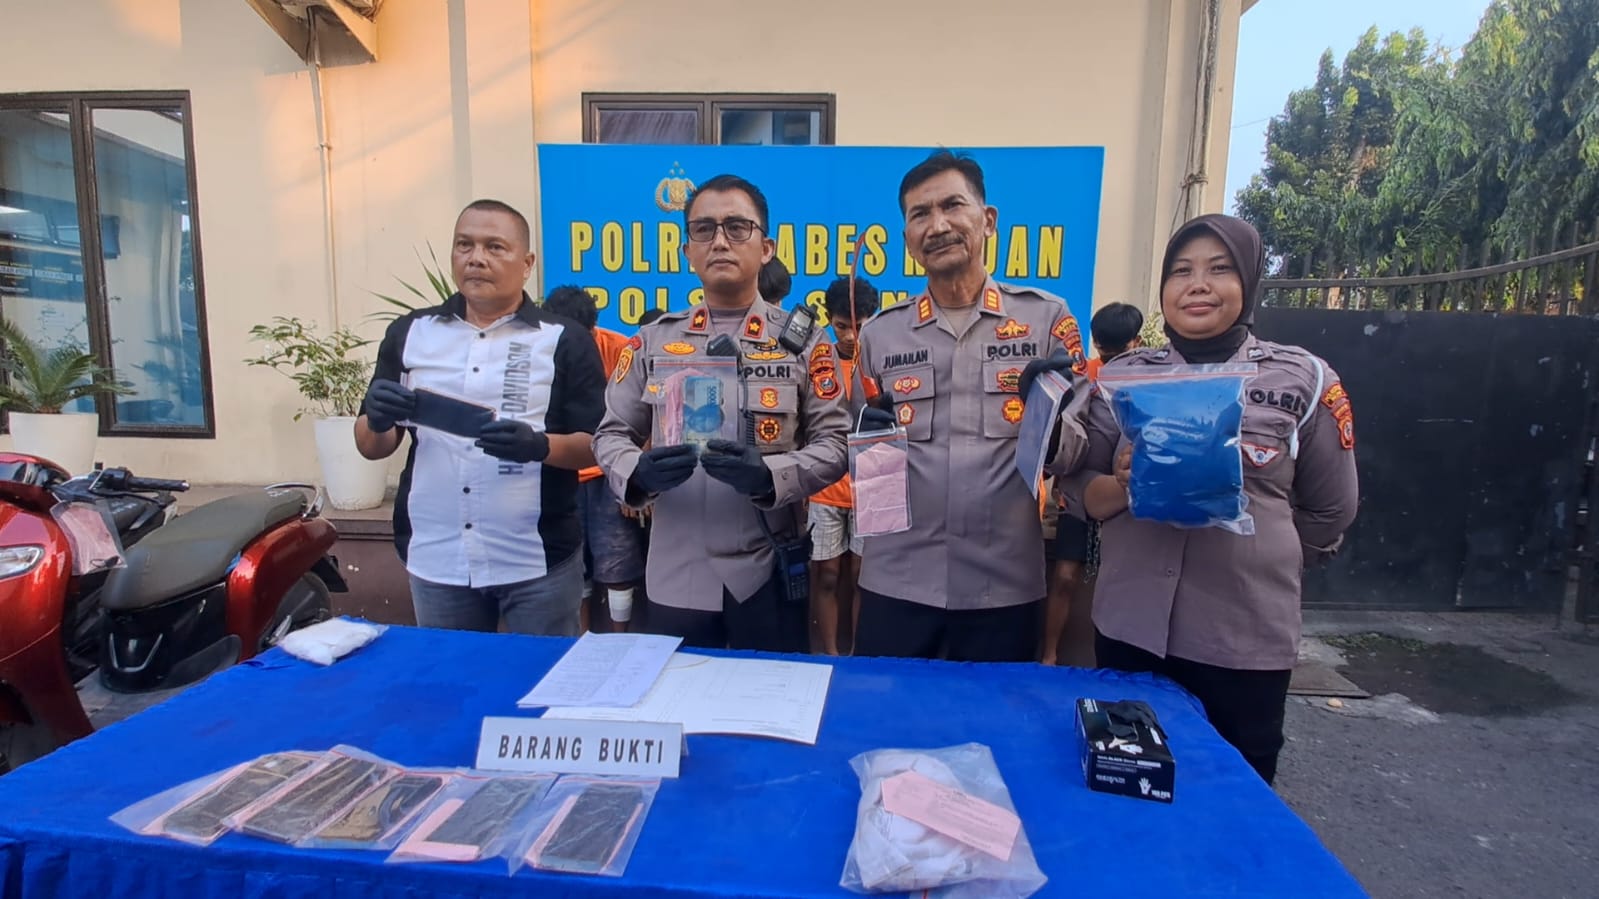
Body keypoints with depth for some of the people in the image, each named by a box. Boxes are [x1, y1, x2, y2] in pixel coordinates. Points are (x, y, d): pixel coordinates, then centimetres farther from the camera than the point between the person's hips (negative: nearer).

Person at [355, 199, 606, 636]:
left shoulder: (565, 341, -4)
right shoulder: (409, 333, 6)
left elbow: (598, 446, -6)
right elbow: (371, 447, 9)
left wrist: (540, 446, -24)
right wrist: (379, 421, -13)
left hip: (539, 563, -3)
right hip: (435, 561, 3)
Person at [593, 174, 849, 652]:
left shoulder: (804, 341, 0)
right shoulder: (653, 340, 6)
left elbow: (832, 442, -3)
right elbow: (612, 434, 7)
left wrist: (769, 475, -22)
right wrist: (638, 473, -15)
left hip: (767, 572, -1)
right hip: (675, 574, 2)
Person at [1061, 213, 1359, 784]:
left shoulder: (1304, 379, -1)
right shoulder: (1122, 374, 3)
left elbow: (1329, 513, 8)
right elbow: (1083, 491, 4)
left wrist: (1258, 563, 6)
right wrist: (1123, 486, -15)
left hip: (1247, 639, -1)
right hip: (1129, 627, 2)